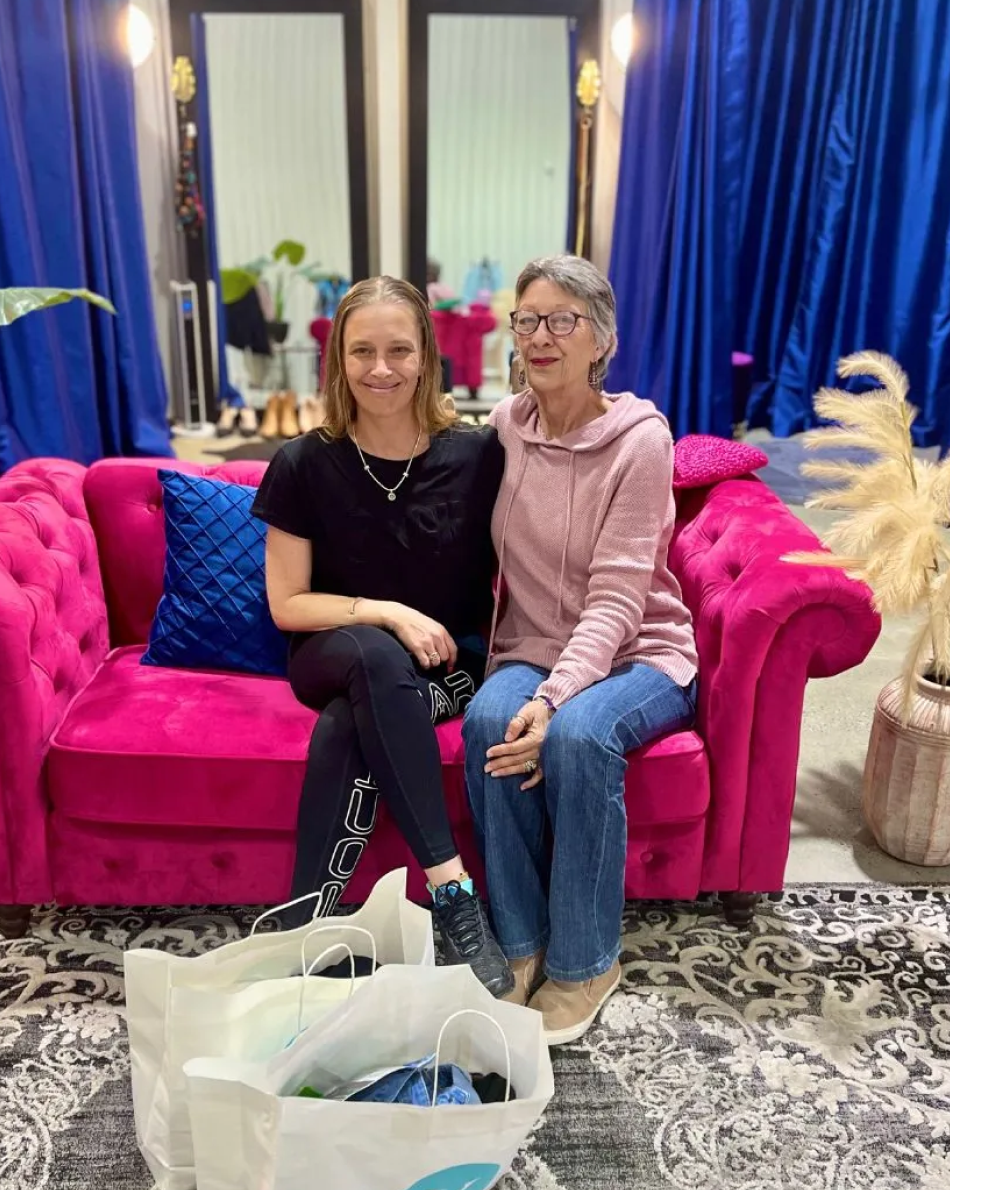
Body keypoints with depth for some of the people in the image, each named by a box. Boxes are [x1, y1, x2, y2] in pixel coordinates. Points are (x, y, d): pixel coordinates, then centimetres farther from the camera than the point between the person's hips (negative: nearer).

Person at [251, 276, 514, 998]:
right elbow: (288, 605, -4)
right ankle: (451, 891, -33)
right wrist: (390, 615, -18)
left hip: (454, 666, 0)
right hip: (338, 660, 0)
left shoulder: (478, 455, -6)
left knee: (346, 729, -33)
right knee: (376, 655, -37)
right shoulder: (306, 466, -6)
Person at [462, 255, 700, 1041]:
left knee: (577, 734, -34)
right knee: (489, 723, -29)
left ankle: (584, 963, -11)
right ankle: (520, 944, -11)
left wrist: (554, 697, -33)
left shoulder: (640, 439, -14)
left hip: (637, 654, -3)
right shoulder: (504, 427, 1)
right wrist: (524, 682, -8)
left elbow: (616, 599, -20)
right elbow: (485, 561, 6)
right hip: (533, 649, 3)